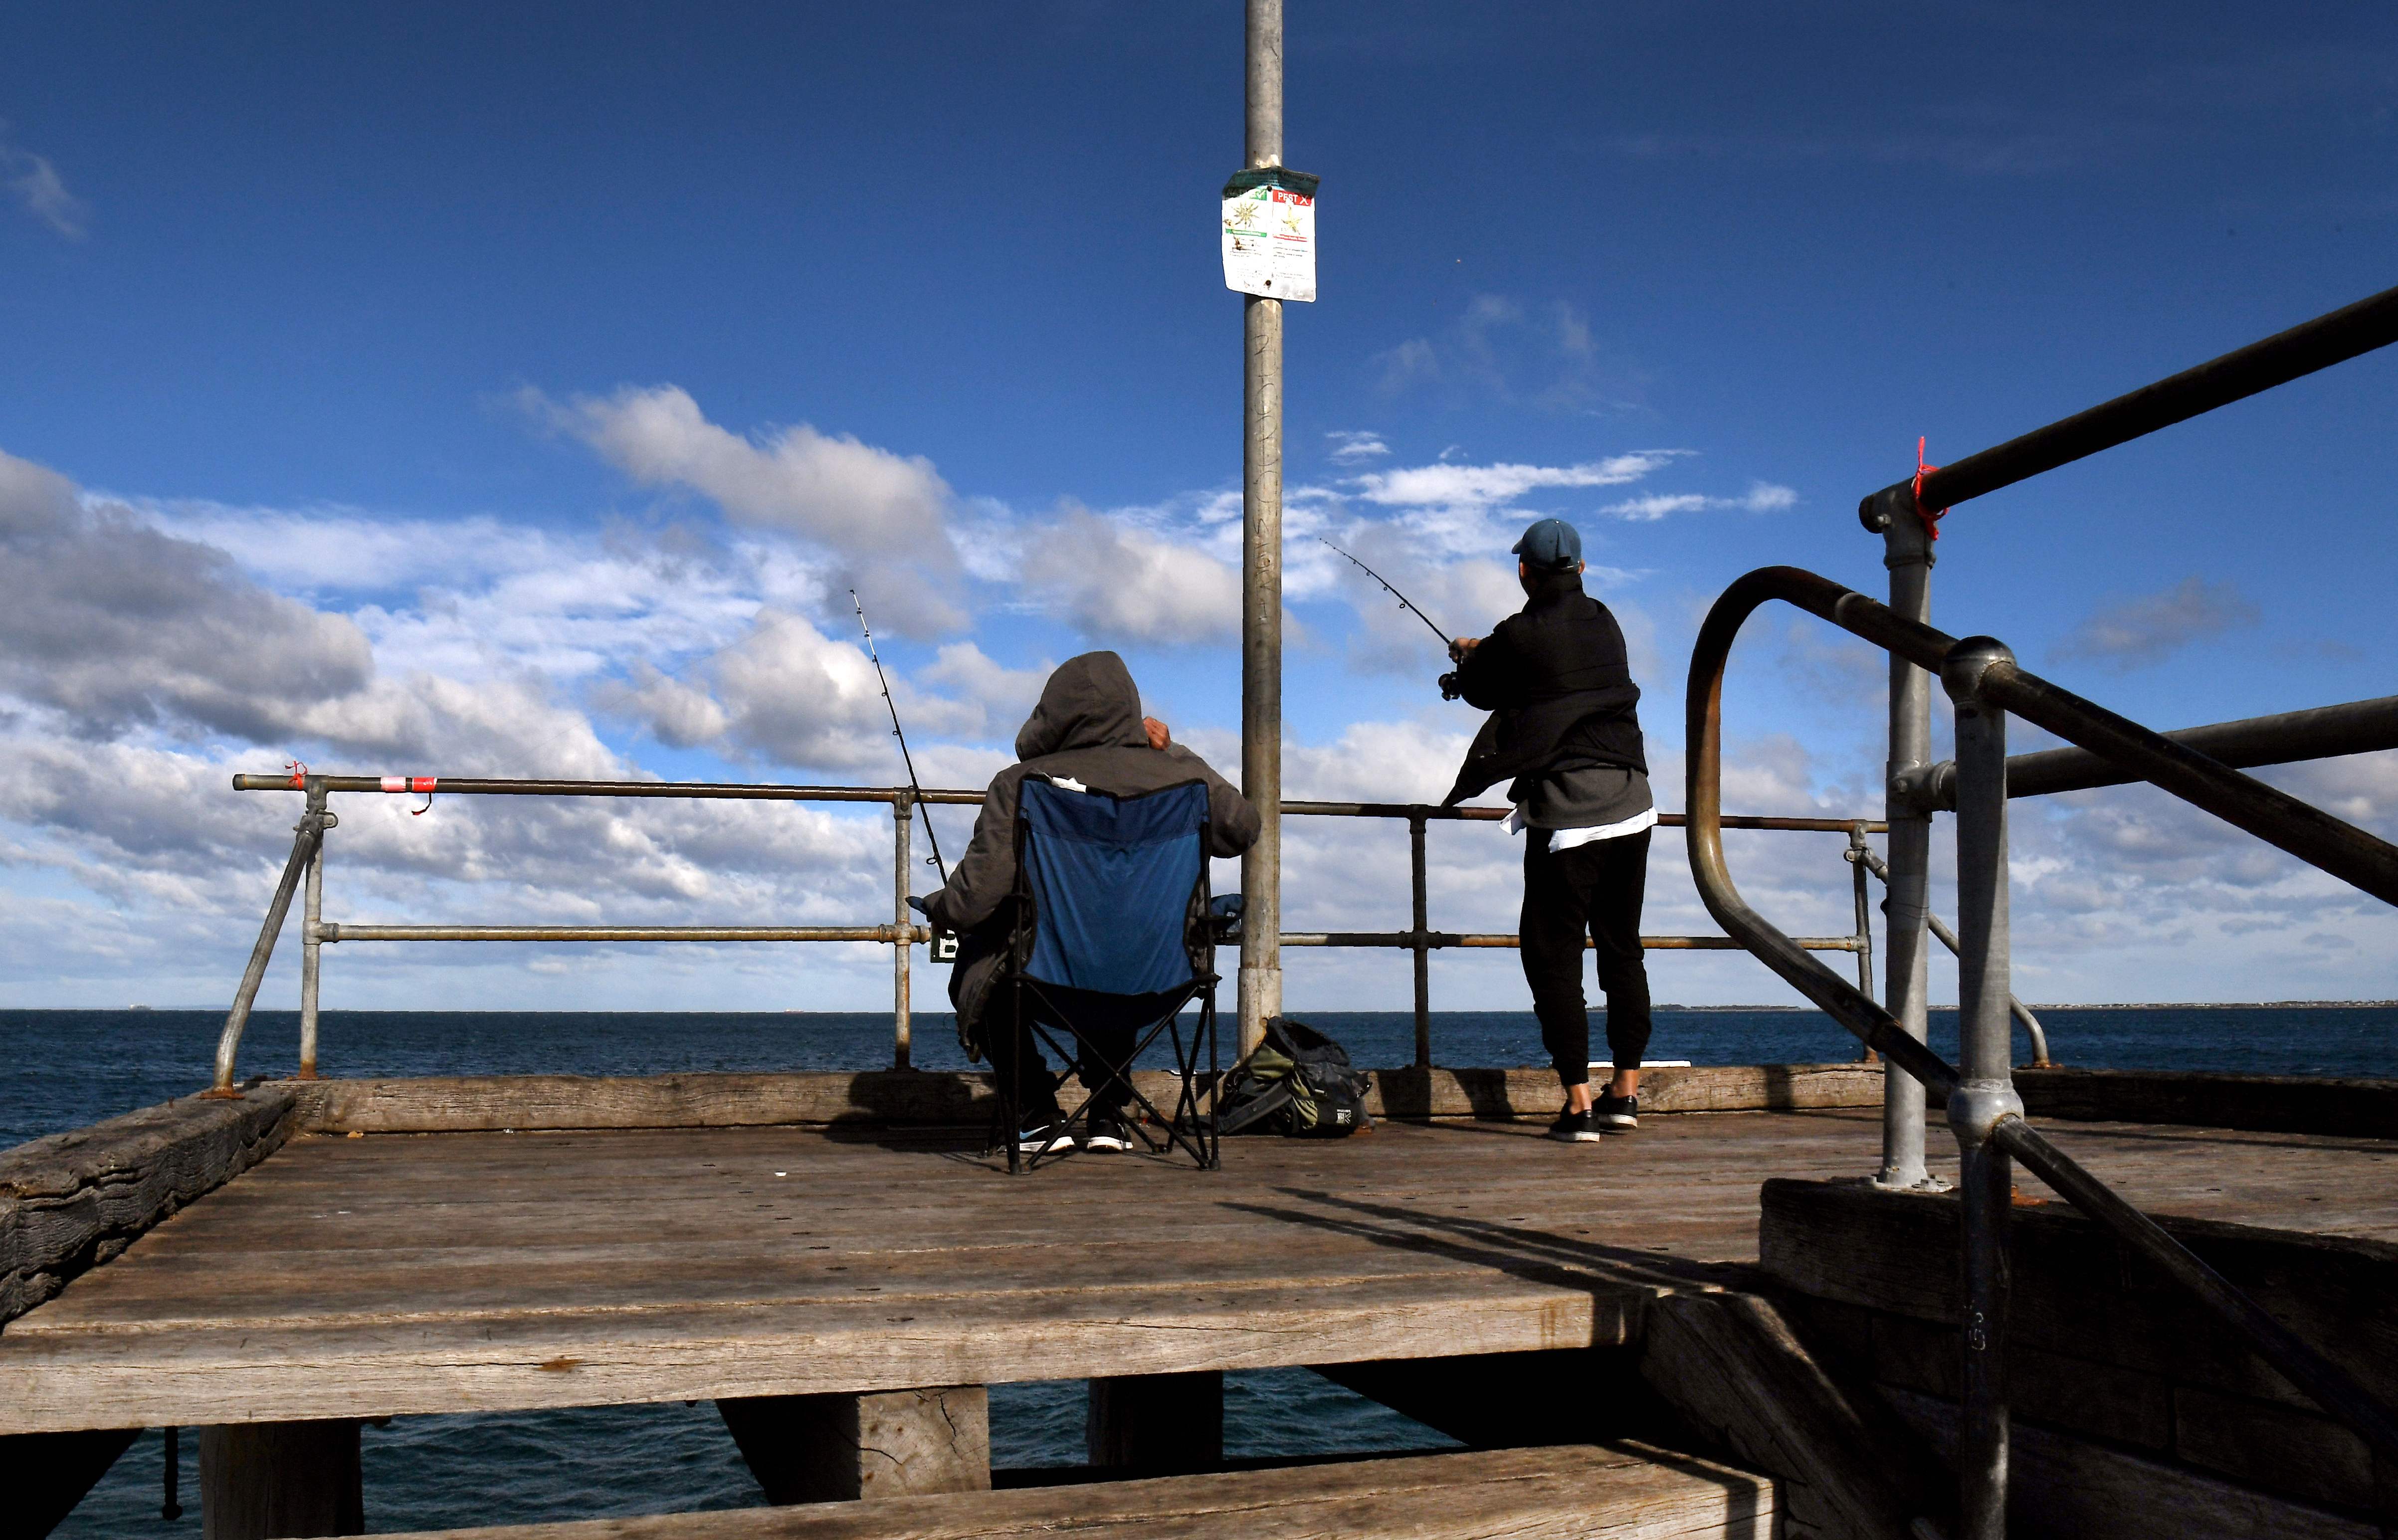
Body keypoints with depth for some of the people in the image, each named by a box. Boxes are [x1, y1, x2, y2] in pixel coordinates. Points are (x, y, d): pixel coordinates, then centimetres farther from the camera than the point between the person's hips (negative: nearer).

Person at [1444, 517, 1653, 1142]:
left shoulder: (1518, 639, -8)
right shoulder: (1604, 624, 10)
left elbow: (1480, 692, 10)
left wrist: (1470, 658, 34)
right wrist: (1488, 651, 41)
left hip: (1566, 814, -6)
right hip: (1631, 804, 6)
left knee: (1554, 955, 0)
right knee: (1622, 946, 14)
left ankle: (1579, 1104, -5)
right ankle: (1626, 1092, 19)